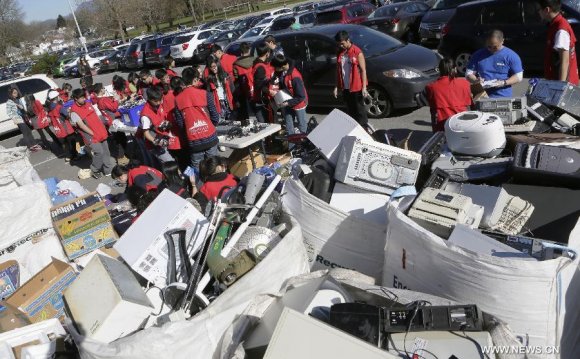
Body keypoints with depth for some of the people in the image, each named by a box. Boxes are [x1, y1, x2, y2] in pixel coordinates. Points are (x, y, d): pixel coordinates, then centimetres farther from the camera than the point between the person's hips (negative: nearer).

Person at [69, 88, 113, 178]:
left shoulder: (88, 104, 9)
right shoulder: (74, 111, -13)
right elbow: (82, 126, -15)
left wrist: (102, 129, 11)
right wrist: (93, 134, -14)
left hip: (101, 133, 7)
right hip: (91, 136, -7)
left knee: (106, 151, 10)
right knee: (99, 152, -15)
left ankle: (108, 170, 23)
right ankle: (94, 171, 7)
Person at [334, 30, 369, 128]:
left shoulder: (357, 52, -11)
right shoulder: (340, 52, 7)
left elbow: (363, 70, -11)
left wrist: (364, 87, -15)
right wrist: (337, 86, 10)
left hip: (357, 87, -6)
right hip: (345, 87, 6)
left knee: (360, 110, 1)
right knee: (351, 110, 14)